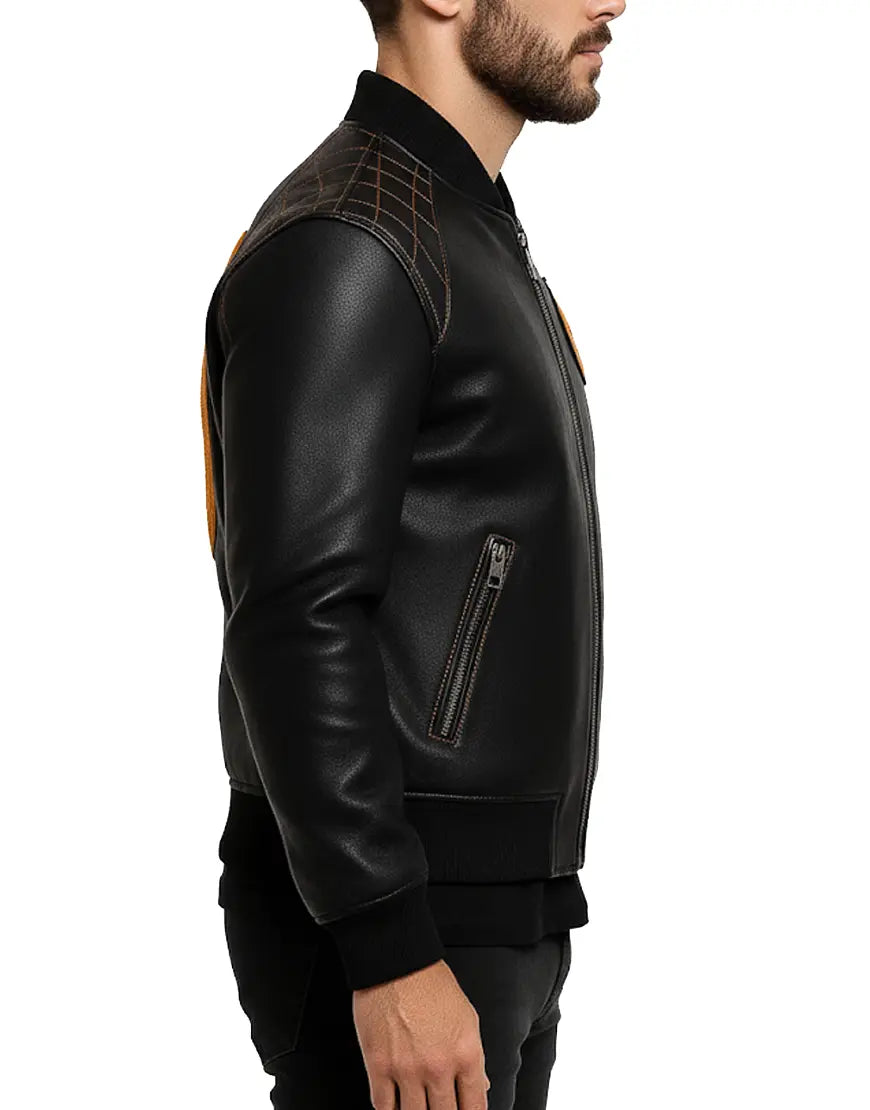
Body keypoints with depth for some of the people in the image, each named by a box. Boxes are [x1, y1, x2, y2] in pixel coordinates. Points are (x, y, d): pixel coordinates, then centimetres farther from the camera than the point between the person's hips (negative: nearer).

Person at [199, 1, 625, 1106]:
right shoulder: (339, 243, -15)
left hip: (501, 916, 9)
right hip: (388, 926, -9)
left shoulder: (477, 238, 17)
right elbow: (298, 624, -22)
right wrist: (391, 954, -24)